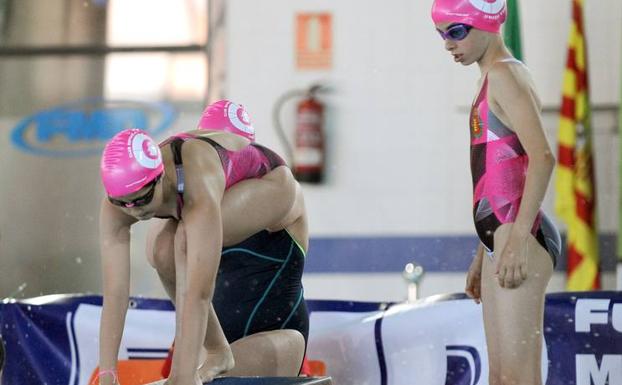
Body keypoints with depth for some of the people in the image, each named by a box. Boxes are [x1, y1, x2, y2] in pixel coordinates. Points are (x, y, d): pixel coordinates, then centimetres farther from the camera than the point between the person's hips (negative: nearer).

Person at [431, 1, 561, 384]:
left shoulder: (505, 74, -8)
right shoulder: (492, 79, 21)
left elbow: (543, 157, -20)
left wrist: (519, 239, -25)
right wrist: (482, 256, 25)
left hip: (519, 237, -10)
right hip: (498, 238, 10)